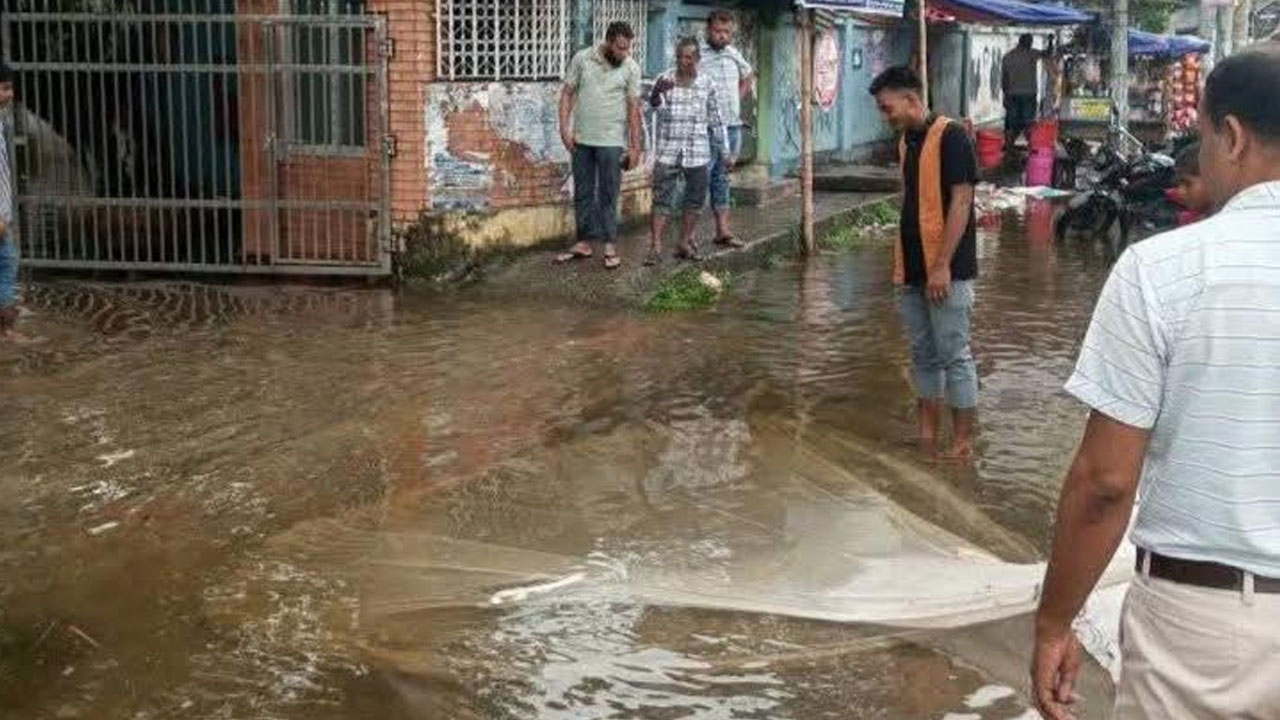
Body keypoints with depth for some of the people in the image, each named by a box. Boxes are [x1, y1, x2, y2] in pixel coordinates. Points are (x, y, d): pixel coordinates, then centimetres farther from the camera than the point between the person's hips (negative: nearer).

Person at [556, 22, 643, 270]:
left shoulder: (631, 68, -6)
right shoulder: (581, 59, -3)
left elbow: (634, 108, -4)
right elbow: (568, 94, 2)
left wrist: (635, 147, -6)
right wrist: (564, 127, -7)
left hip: (612, 141, -2)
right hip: (581, 139, 2)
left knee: (608, 195, 1)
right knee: (582, 193, 9)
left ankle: (610, 245, 7)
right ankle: (584, 243, 18)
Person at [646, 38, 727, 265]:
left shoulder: (706, 85, 4)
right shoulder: (665, 80, -3)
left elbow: (716, 120, 10)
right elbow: (657, 105, -21)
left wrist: (725, 150, 11)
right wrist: (657, 93, -44)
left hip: (698, 153, 3)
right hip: (668, 151, -2)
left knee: (695, 199, 8)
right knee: (662, 199, -5)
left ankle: (685, 243, 20)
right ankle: (656, 247, -6)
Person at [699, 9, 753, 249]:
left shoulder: (734, 54, 10)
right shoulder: (698, 56, -11)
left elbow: (747, 76, 29)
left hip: (733, 126, 6)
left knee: (723, 178, 13)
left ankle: (723, 230, 18)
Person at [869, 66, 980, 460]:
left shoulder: (950, 136, -12)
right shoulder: (905, 142, 12)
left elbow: (961, 201, -17)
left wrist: (943, 265, -20)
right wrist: (901, 264, 16)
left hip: (945, 271, -8)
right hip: (911, 271, 8)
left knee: (954, 355, -1)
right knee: (923, 354, 13)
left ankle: (963, 443, 6)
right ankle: (927, 436, 21)